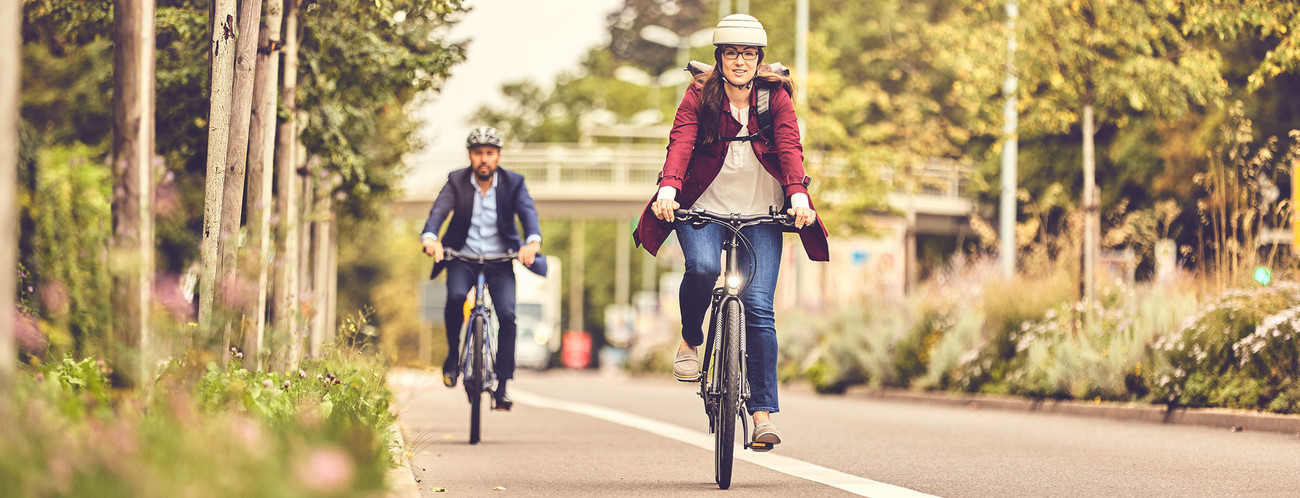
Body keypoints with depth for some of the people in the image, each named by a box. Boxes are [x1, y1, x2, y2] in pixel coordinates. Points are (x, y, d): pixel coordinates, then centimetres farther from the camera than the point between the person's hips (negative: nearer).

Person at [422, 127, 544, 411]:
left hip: (500, 260, 1)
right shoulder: (456, 181, -3)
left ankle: (502, 384, -9)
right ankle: (453, 355, -6)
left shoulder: (513, 183, -3)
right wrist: (429, 237, -38)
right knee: (456, 296, -30)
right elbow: (439, 211, -15)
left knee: (507, 314, -18)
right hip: (464, 257, -1)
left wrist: (533, 241, -39)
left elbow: (528, 212, -17)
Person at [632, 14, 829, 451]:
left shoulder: (775, 97, -1)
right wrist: (668, 190, -35)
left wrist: (798, 195, -32)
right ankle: (690, 340, 0)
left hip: (761, 216, 1)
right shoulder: (700, 95, -3)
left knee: (758, 306, -12)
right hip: (704, 209, 0)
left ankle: (763, 410, -7)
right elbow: (680, 143, -17)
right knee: (702, 267, -31)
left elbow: (789, 147, -13)